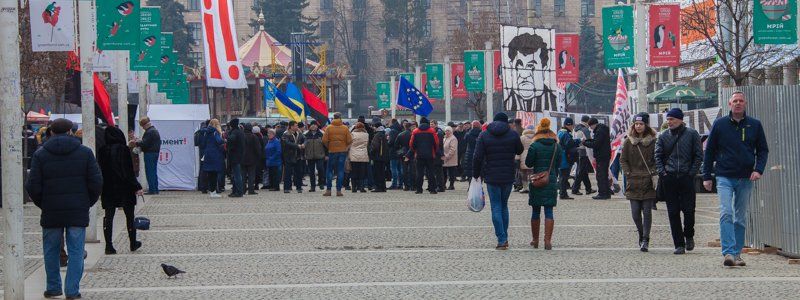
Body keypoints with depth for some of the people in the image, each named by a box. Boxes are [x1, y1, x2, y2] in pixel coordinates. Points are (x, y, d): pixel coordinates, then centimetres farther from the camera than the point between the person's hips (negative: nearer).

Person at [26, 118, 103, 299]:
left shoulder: (40, 155, 0)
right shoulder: (85, 152, 1)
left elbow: (33, 187, -4)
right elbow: (96, 183, -2)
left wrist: (43, 205, 10)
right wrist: (87, 203, 9)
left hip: (51, 212, 0)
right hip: (78, 212, 0)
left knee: (51, 251, 14)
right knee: (76, 251, 4)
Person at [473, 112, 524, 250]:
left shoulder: (484, 135, -3)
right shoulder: (513, 134, -1)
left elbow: (477, 157, -7)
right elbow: (519, 151, 13)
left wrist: (476, 174, 2)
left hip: (491, 178, -2)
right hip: (508, 177, 2)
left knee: (496, 208, 1)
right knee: (504, 206, 17)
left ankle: (502, 240, -7)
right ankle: (504, 238, 17)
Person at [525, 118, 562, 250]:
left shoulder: (534, 146, -8)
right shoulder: (557, 146, 1)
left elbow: (528, 163, -4)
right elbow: (559, 163, 9)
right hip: (552, 182, 2)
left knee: (536, 211, 9)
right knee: (549, 211, 1)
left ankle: (535, 240, 14)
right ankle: (548, 241, -8)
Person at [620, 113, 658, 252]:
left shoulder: (653, 141, 1)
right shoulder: (629, 142, 6)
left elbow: (658, 160, 4)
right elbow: (622, 159, 10)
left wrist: (654, 173, -8)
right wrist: (628, 173, -1)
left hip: (649, 183, -2)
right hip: (633, 182, 2)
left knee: (647, 211, -4)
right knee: (635, 212, 1)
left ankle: (645, 239, -1)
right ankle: (642, 234, 23)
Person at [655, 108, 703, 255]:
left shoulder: (692, 134, 3)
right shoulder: (663, 136, 10)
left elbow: (698, 156, 2)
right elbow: (658, 156, 10)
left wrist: (692, 172, -6)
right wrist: (662, 171, -5)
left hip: (686, 178, -2)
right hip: (669, 178, 2)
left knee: (688, 209, -4)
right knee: (673, 212, 1)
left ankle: (689, 236, 22)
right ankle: (679, 244, 5)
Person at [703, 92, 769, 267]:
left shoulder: (755, 125, 5)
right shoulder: (720, 125, 2)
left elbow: (763, 150, 10)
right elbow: (709, 151, 7)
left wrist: (759, 170, -7)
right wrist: (707, 176, 4)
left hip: (746, 179, 2)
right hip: (724, 178, -2)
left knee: (741, 218, 8)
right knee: (726, 214, -15)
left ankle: (737, 254, 14)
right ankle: (728, 253, -21)